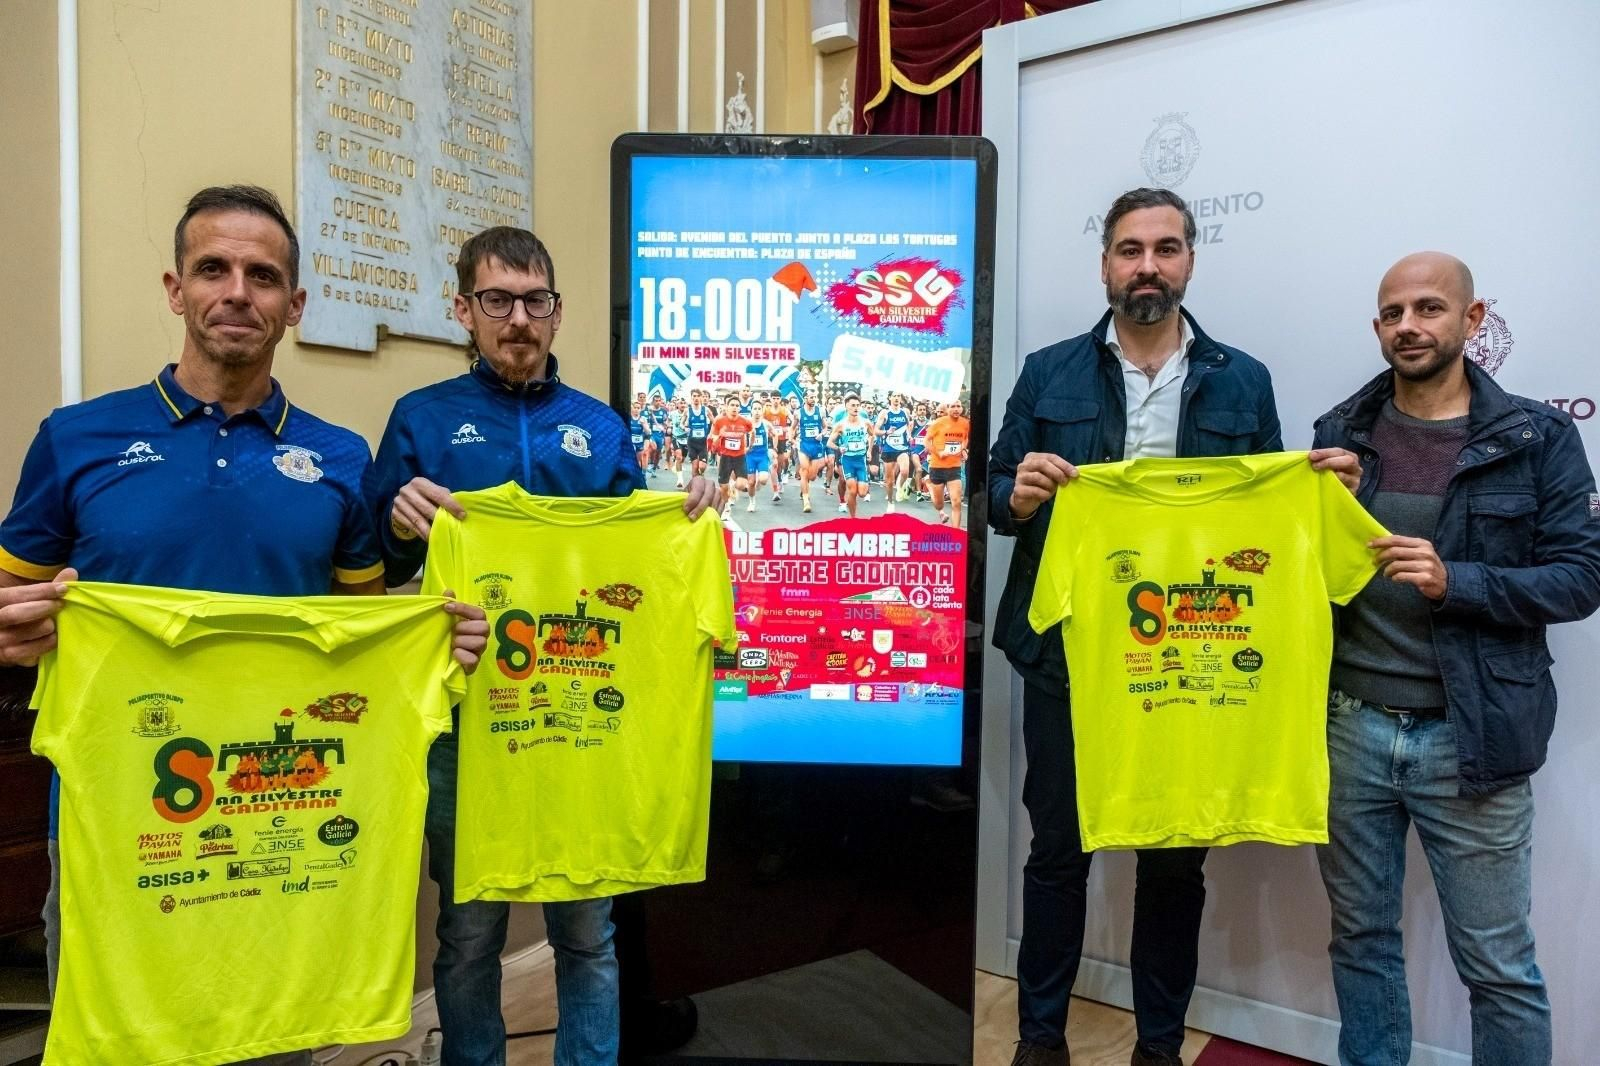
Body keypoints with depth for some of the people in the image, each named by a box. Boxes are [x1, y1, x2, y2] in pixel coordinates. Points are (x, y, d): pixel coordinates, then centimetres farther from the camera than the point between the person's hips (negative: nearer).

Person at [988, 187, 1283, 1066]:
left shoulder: (1243, 383, 5)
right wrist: (1017, 497, -18)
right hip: (1067, 653, 0)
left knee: (1178, 855, 12)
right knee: (1057, 846, 10)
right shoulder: (1048, 373, 4)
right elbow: (995, 492, 3)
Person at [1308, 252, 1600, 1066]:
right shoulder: (1340, 431, 5)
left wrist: (1455, 581, -21)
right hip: (1349, 724, 3)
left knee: (1499, 967, 9)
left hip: (1469, 736, -2)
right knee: (1360, 937, 17)